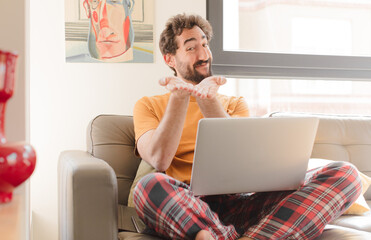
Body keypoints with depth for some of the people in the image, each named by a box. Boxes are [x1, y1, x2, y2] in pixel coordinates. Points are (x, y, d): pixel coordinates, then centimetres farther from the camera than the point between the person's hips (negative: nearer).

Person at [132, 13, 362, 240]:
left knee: (345, 173, -18)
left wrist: (206, 99, -10)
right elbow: (159, 161, -4)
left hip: (242, 203, 3)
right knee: (150, 186, -39)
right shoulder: (149, 106, 16)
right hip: (189, 207, -3)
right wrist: (180, 96, -10)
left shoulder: (235, 104, 23)